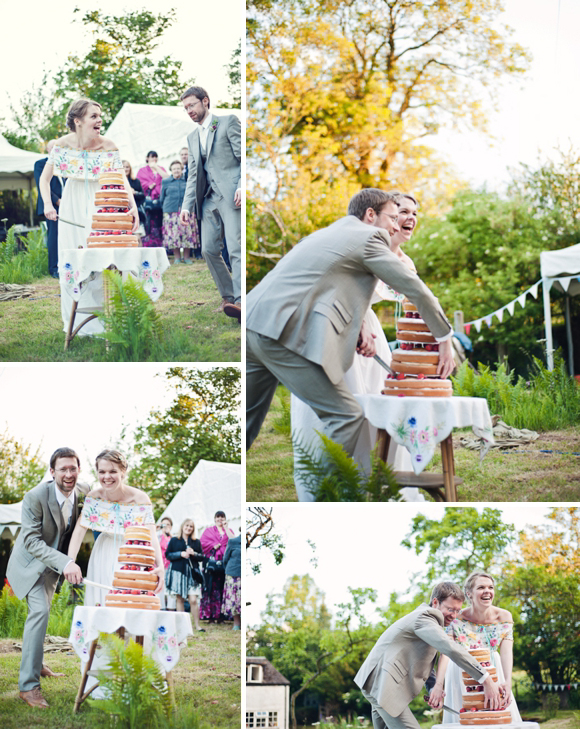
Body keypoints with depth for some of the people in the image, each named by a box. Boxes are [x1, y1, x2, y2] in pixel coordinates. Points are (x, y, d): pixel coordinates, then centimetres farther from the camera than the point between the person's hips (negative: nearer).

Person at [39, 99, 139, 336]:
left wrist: (132, 205, -39)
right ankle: (79, 322, 9)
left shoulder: (108, 147, -14)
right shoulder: (63, 145, -11)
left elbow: (122, 179, -22)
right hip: (73, 207, 1)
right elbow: (45, 178, -2)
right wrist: (47, 204, -18)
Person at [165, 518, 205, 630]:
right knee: (180, 599, 0)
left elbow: (202, 557, 12)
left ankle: (197, 625, -4)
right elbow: (168, 555, 4)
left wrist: (194, 554, -8)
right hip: (178, 571, -1)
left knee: (193, 600, -9)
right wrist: (181, 554, -10)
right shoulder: (174, 540, 9)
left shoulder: (197, 542, 15)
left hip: (192, 573, 1)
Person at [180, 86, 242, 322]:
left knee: (235, 248, -18)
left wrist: (242, 186, -17)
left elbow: (244, 157, -4)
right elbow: (193, 175, 22)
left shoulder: (228, 122, 3)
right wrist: (187, 205, 12)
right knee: (209, 249, 1)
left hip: (231, 195, -7)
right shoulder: (192, 138, 23)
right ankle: (228, 296, 11)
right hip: (209, 199, 7)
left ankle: (241, 301, -28)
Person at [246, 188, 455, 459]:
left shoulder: (328, 233, 28)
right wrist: (445, 339, 14)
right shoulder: (369, 237, 2)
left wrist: (359, 326, 18)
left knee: (248, 418, 17)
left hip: (252, 324, 9)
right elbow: (415, 289, 4)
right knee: (347, 418, -3)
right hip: (283, 333, -9)